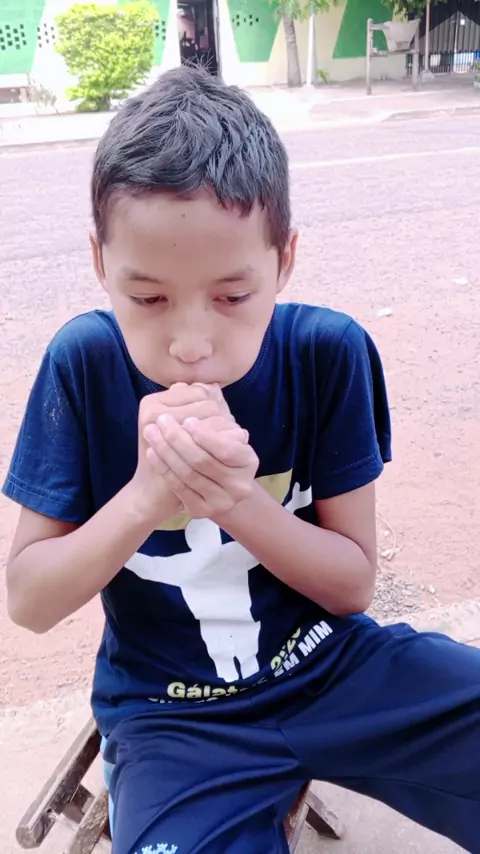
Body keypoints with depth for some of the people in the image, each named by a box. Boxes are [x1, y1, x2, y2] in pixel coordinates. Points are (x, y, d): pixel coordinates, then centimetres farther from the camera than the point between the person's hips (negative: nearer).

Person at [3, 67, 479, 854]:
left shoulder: (328, 354, -13)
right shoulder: (84, 365, -13)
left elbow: (354, 582, -7)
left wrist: (237, 500, -24)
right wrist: (147, 497, -25)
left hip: (336, 667, 2)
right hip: (172, 716, -1)